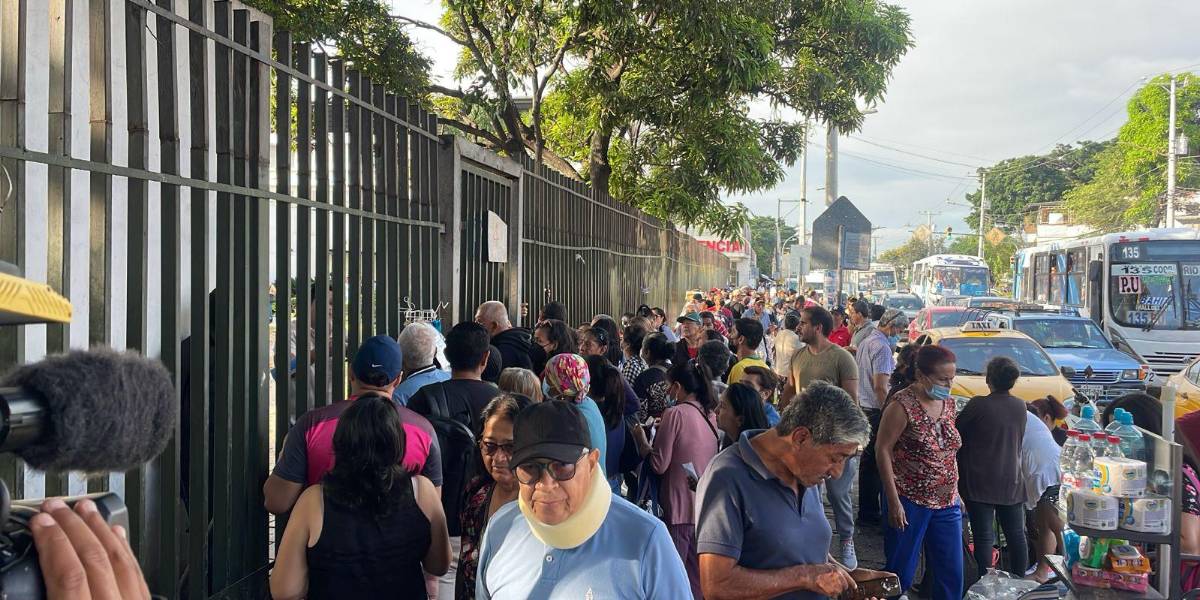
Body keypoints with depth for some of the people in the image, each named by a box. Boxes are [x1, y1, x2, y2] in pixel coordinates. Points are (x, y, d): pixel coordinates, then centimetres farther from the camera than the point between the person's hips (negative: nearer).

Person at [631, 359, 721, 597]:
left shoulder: (675, 413, -15)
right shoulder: (711, 414, 6)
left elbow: (659, 464, -14)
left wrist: (641, 438, 0)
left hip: (679, 507, -7)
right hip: (704, 507, 7)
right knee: (696, 577, 16)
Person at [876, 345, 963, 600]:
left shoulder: (948, 403, 7)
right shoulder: (902, 405, -14)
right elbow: (882, 450, -15)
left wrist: (955, 492, 12)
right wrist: (894, 501, -18)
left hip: (947, 504, 7)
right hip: (910, 503, -6)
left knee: (952, 574, 9)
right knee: (901, 574, 3)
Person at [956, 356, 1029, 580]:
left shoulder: (978, 405, -14)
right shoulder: (1020, 406, 2)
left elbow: (957, 431, -5)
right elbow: (1019, 439, 13)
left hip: (981, 482, -5)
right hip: (1011, 481, 5)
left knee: (983, 536, 0)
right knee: (1016, 535, 14)